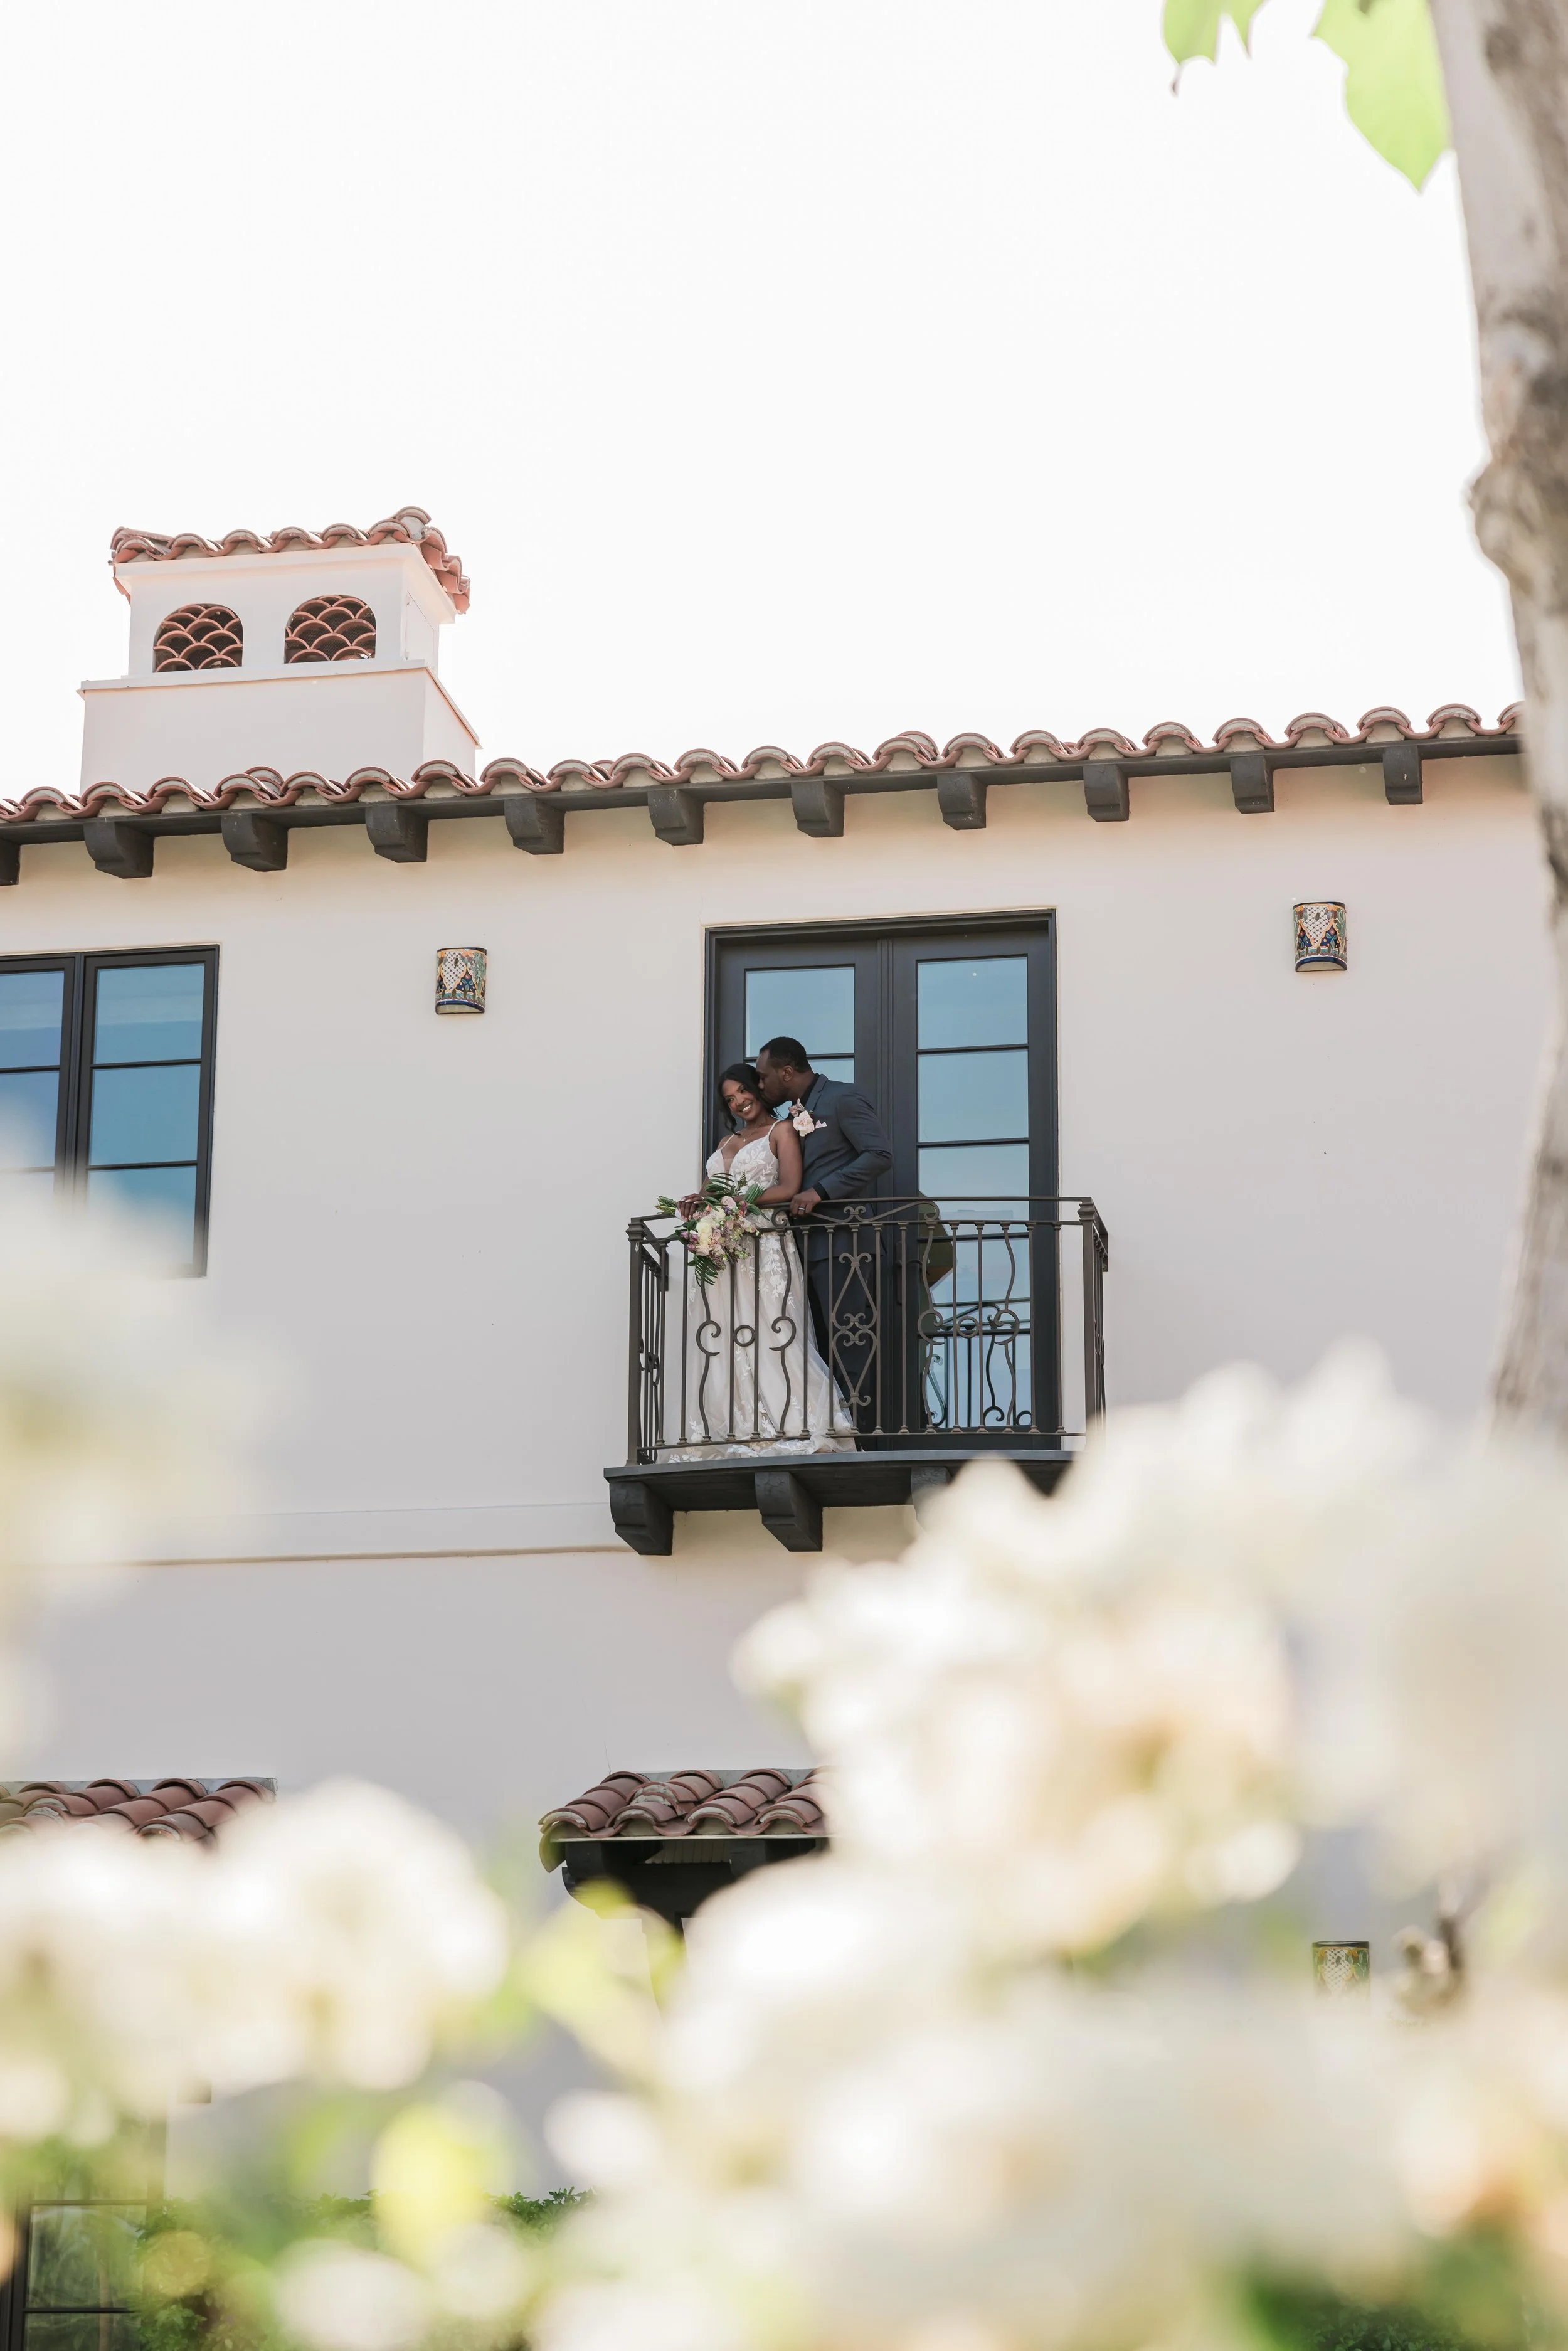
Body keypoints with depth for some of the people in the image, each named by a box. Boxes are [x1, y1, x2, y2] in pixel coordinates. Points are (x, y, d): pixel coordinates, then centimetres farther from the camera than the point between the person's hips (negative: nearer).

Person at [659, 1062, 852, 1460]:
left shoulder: (781, 1131, 5)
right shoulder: (727, 1143, 25)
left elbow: (789, 1189, -7)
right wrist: (700, 1201, 0)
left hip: (765, 1251, -6)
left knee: (770, 1339, -14)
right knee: (720, 1349, -2)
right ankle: (729, 1439, -5)